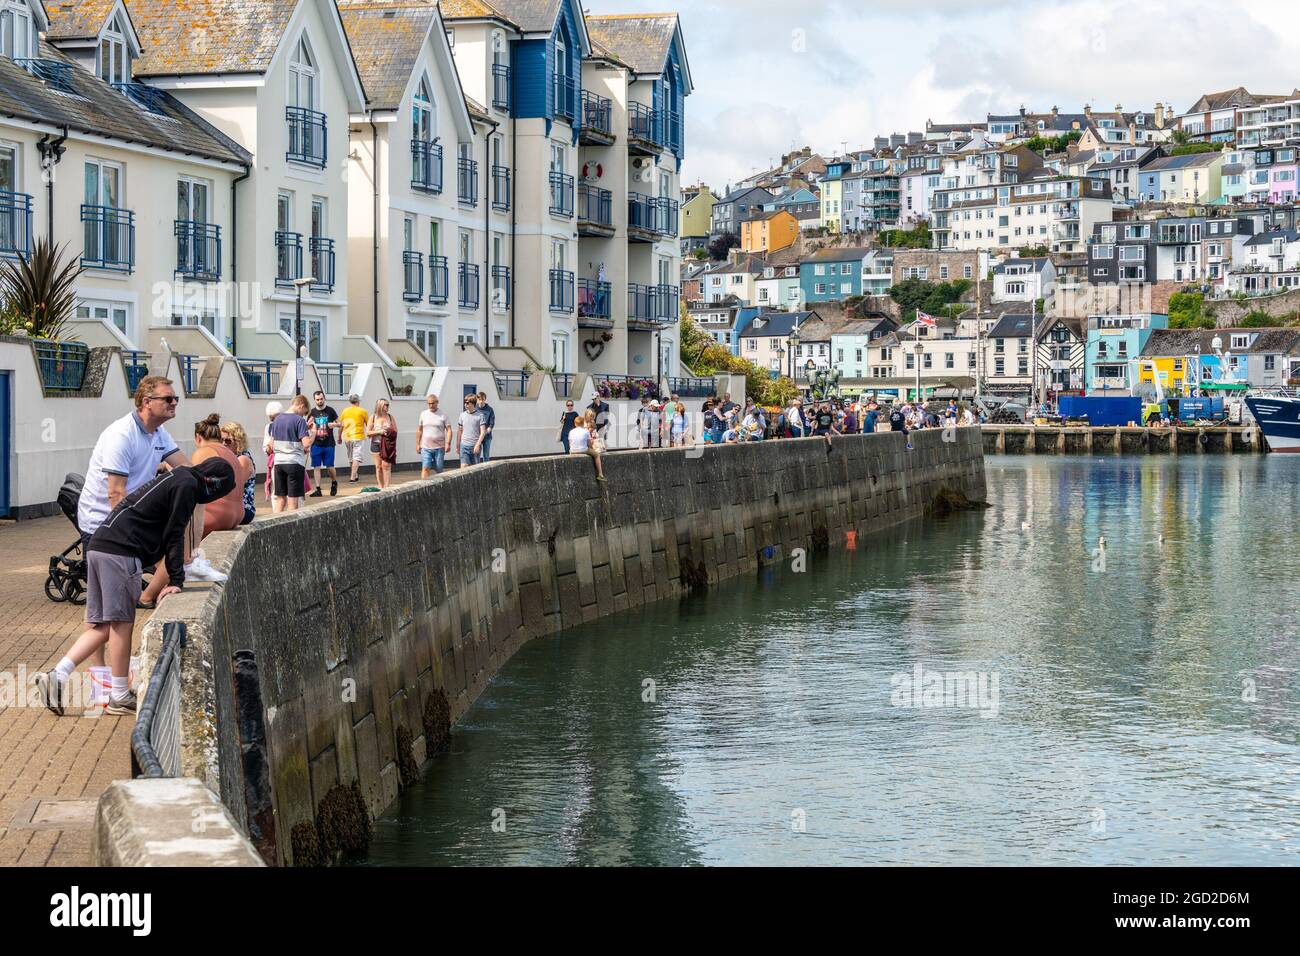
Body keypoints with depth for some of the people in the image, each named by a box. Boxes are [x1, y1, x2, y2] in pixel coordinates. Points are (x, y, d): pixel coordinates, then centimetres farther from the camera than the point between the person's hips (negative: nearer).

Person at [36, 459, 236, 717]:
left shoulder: (175, 478, 28)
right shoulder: (187, 485, -3)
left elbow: (167, 531, 35)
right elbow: (174, 534, -6)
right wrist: (176, 580, -3)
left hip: (98, 547, 10)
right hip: (120, 551, -10)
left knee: (101, 626, 9)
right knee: (122, 622, -3)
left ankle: (57, 676, -1)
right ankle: (120, 698, 3)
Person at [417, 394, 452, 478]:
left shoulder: (442, 415, 1)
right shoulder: (423, 414, 8)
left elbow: (449, 430, -1)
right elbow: (419, 430, 14)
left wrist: (448, 443, -12)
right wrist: (417, 444, 11)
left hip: (439, 447, -1)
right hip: (426, 447, 1)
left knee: (439, 470, 6)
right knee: (425, 468, -11)